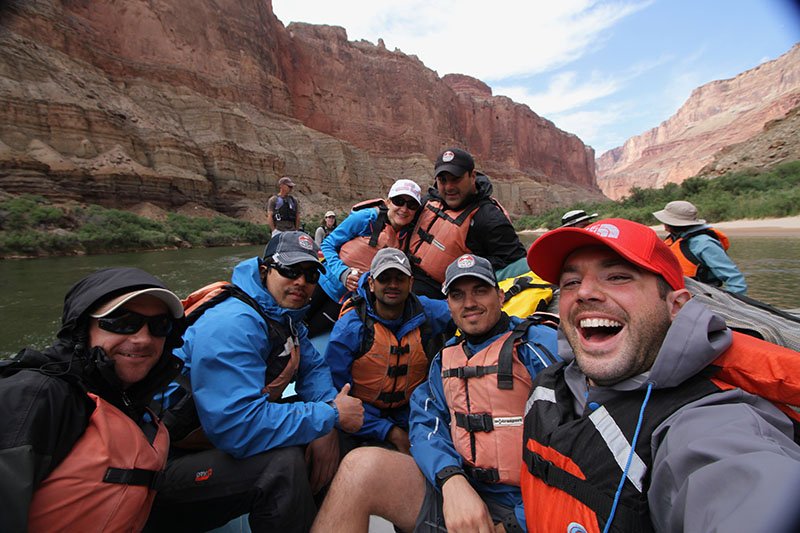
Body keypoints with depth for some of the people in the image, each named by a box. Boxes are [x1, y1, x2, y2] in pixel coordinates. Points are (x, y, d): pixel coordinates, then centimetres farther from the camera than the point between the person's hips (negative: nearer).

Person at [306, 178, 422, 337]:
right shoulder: (366, 217, -18)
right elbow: (328, 244, -11)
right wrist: (342, 272, -25)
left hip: (352, 299, 2)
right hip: (327, 282, -1)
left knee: (307, 333, 10)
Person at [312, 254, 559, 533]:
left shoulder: (536, 341, -5)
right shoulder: (445, 359, 13)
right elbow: (426, 424, 3)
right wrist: (452, 479, -18)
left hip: (515, 505, -4)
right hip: (455, 487, 5)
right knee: (362, 465, -20)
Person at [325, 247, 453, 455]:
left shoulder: (425, 312, -6)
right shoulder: (350, 327, -16)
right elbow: (336, 392, -13)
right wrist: (388, 431, -16)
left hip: (406, 420, 4)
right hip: (360, 425, -3)